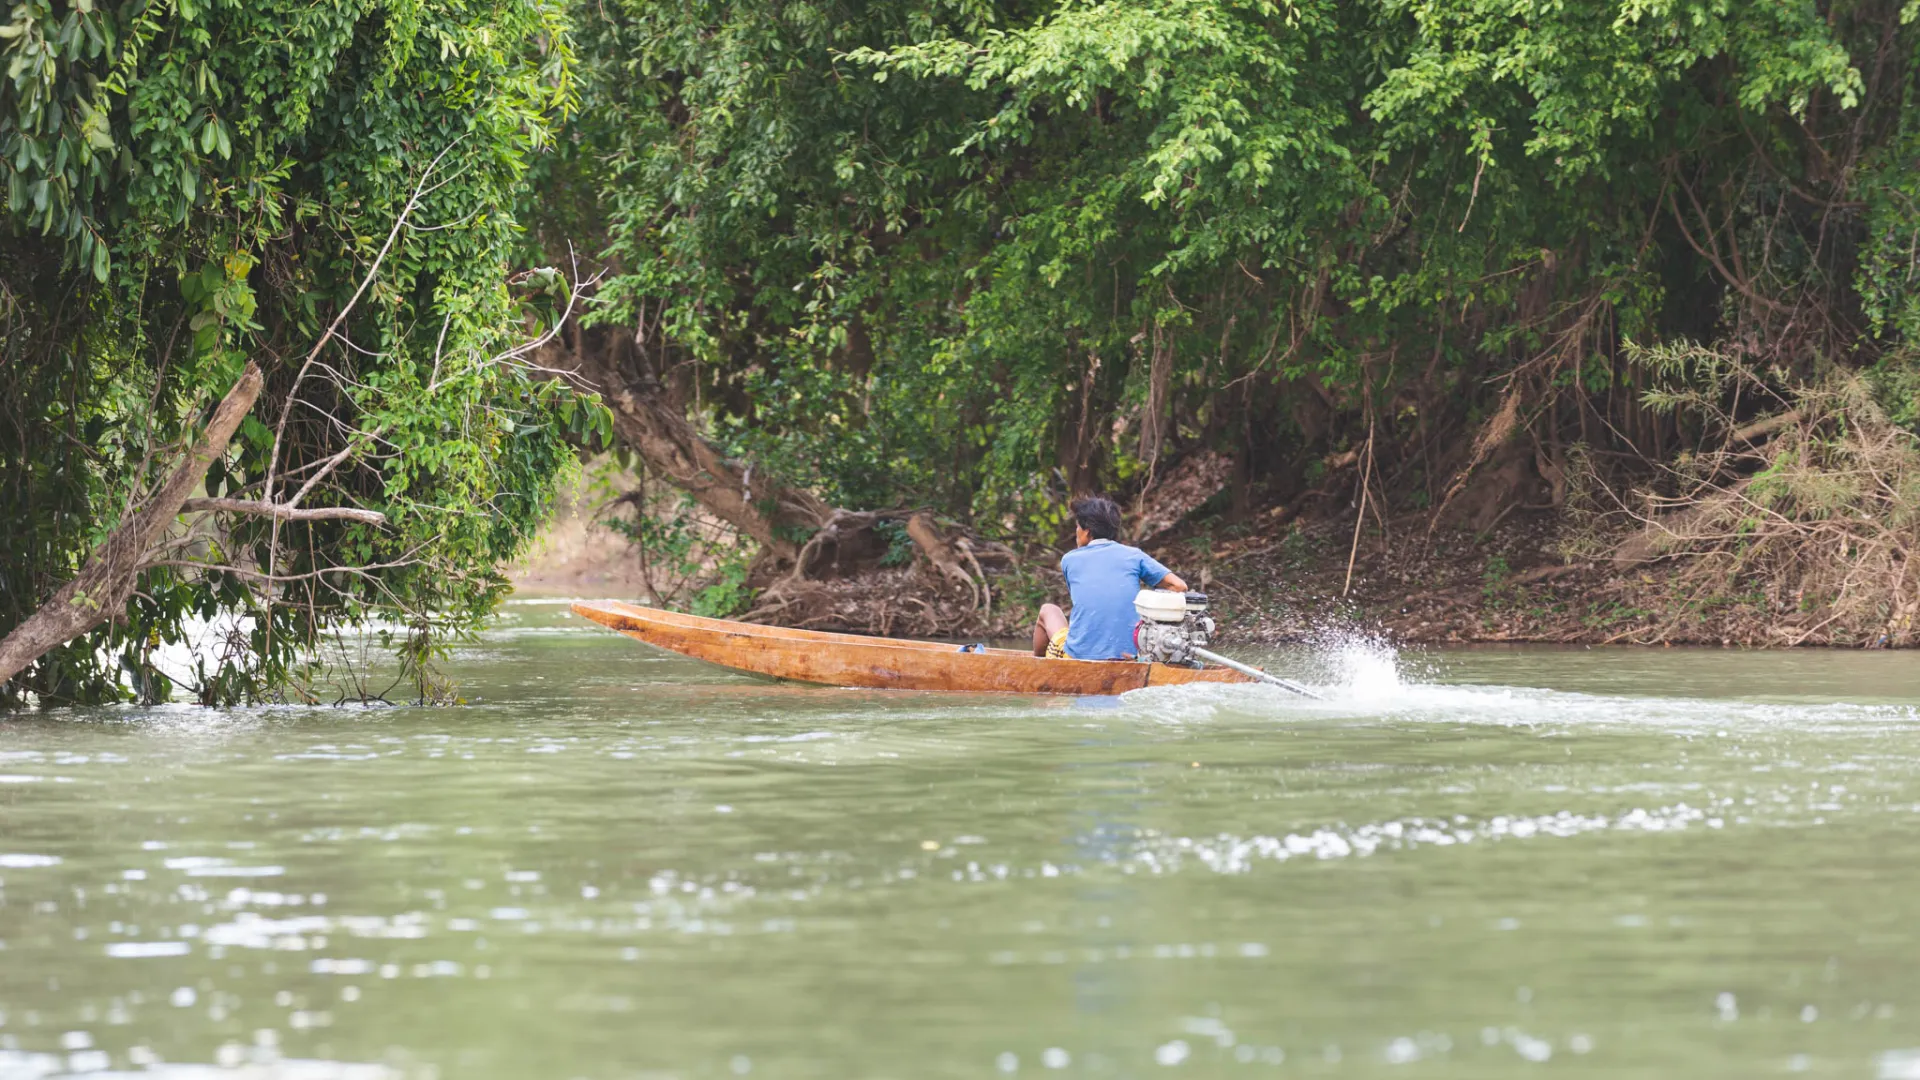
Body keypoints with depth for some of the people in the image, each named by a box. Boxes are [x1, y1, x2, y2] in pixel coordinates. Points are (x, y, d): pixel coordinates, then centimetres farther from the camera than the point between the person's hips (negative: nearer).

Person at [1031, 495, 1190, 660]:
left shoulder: (1070, 560, 4)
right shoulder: (1134, 555, 4)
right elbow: (1179, 587, -2)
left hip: (1079, 655, -1)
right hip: (1127, 656, 1)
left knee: (1048, 611, 30)